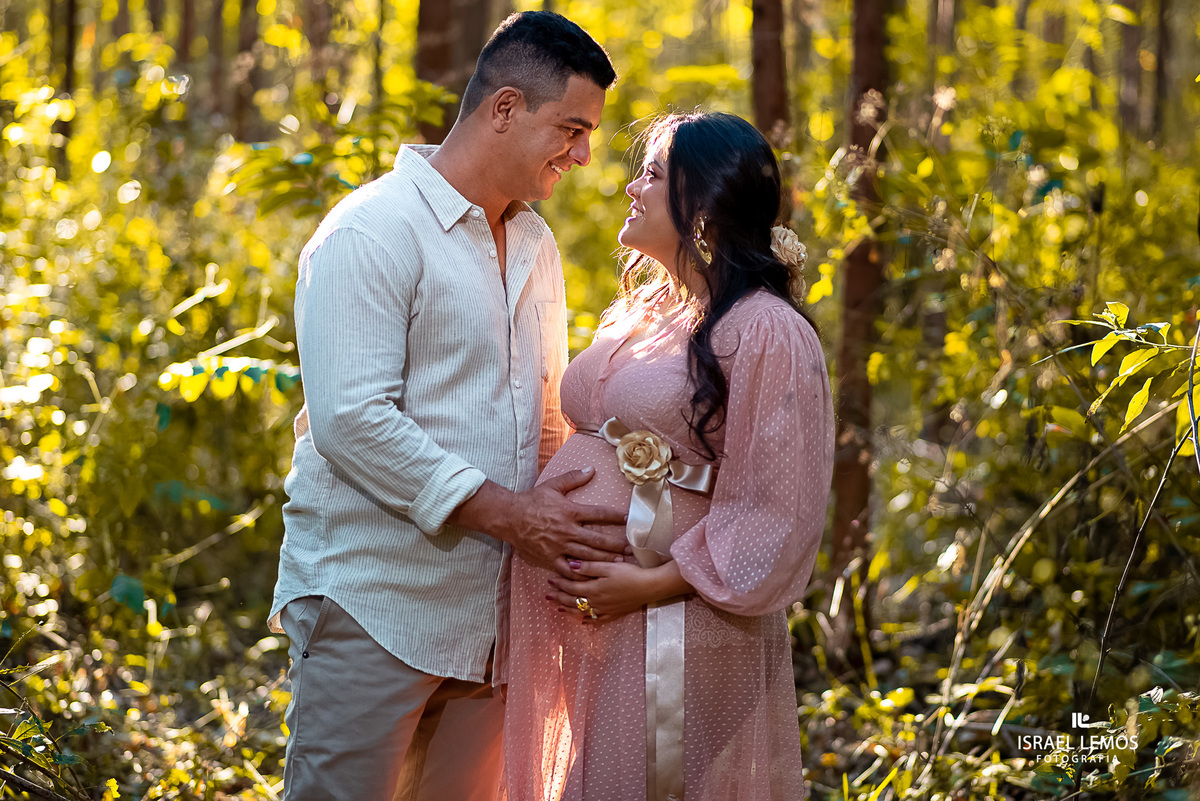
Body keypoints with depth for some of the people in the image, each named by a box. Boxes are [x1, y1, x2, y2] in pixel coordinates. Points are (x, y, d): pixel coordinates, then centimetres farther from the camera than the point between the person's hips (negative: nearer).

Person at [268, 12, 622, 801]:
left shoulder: (536, 245, 15)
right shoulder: (373, 233, -11)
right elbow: (351, 420, -20)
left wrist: (567, 512, 4)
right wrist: (503, 511, -21)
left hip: (488, 610, 8)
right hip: (375, 608, -7)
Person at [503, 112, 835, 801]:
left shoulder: (765, 332, -12)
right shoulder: (640, 311, 15)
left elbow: (775, 512, -15)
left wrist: (652, 585, -18)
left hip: (666, 628, -8)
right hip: (573, 614, 8)